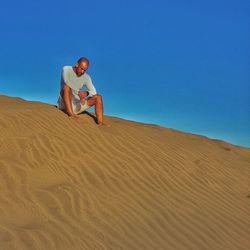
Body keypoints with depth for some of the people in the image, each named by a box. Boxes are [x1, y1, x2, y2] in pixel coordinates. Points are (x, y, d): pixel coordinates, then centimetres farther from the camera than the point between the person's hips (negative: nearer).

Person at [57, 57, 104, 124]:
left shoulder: (86, 77, 4)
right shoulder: (66, 69, -7)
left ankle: (100, 124, -20)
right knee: (66, 87, -32)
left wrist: (86, 93, -27)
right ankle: (71, 114, -42)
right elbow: (66, 82, -25)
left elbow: (94, 92, -4)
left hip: (76, 105, 4)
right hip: (64, 105, -4)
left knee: (98, 98, -9)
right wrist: (79, 93, -33)